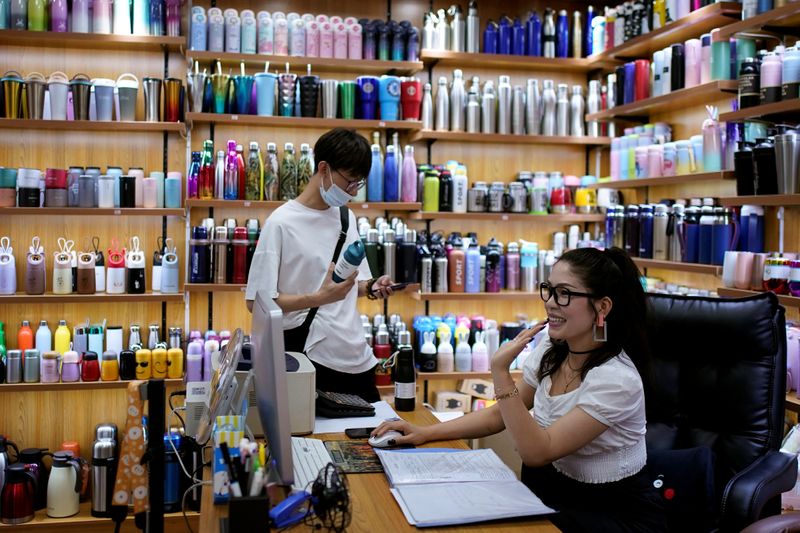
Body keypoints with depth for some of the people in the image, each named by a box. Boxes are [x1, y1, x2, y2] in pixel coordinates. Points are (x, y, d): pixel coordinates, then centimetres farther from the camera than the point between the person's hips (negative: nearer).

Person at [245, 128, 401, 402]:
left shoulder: (346, 216, 9)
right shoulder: (281, 223, -12)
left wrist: (371, 287, -4)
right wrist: (320, 298, -24)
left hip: (357, 357, 7)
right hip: (309, 359, -6)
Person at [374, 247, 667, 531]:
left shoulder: (616, 378, -26)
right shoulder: (550, 346, -4)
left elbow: (536, 452, -27)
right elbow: (500, 415, 6)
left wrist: (500, 371, -33)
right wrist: (426, 433, -4)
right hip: (554, 491, 6)